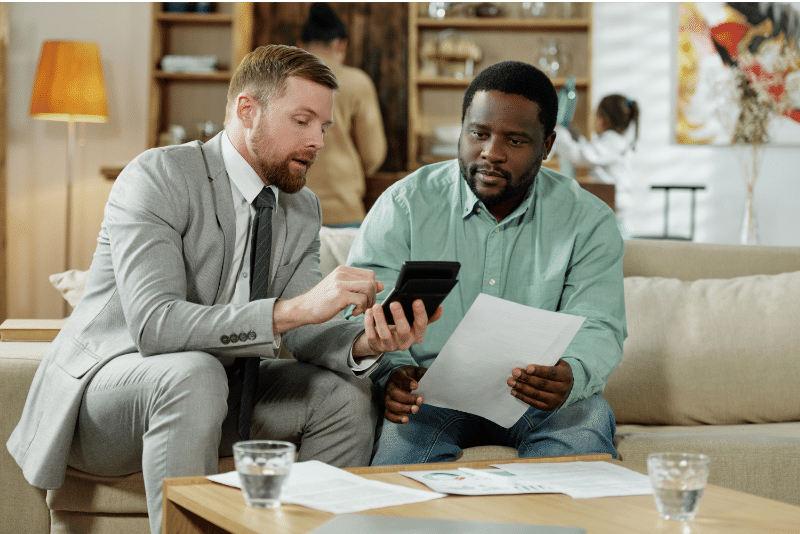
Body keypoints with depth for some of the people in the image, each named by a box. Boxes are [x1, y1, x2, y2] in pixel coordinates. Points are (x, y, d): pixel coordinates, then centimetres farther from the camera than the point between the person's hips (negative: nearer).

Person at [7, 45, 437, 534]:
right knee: (192, 374, -36)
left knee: (345, 396, -9)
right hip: (105, 381, -7)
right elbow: (154, 324, -32)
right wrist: (293, 308, -40)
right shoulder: (159, 177, -20)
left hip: (212, 392, 7)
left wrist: (364, 343, -27)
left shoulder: (303, 209, 5)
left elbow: (305, 332, -4)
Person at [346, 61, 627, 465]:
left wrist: (570, 377, -31)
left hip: (543, 399, 2)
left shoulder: (588, 220, 2)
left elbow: (598, 329, -6)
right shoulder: (405, 205, 0)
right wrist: (392, 371, -29)